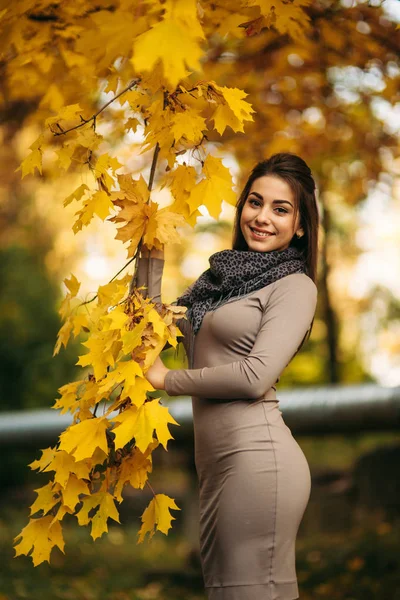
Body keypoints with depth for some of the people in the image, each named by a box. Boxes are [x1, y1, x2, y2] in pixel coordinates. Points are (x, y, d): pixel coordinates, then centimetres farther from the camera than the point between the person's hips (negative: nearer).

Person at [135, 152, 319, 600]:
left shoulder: (295, 286, -4)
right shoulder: (223, 276, 17)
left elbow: (255, 376, -15)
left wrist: (169, 379, -5)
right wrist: (151, 254, 15)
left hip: (257, 457, -8)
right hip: (216, 461, 8)